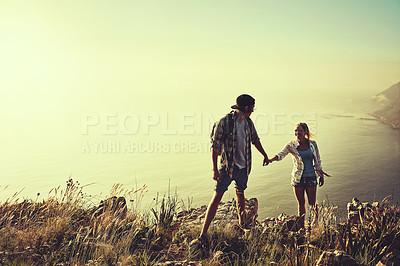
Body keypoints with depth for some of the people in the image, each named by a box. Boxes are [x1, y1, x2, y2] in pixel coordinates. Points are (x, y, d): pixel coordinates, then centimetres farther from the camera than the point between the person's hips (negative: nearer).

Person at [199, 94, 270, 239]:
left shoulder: (248, 122, 5)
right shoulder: (224, 122, -14)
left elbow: (255, 140, 23)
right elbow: (215, 146, -14)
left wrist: (265, 155, 34)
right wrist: (215, 170, -19)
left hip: (243, 166, 6)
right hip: (227, 166, -6)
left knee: (240, 193, 20)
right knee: (217, 197, -7)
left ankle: (242, 224, 37)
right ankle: (203, 234, -5)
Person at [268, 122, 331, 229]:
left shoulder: (312, 144, 1)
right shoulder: (292, 145, -4)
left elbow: (317, 161, 10)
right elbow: (281, 154, -19)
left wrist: (321, 175, 11)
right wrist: (271, 159, -39)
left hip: (311, 177, 0)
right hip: (297, 178, 0)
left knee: (312, 203, 4)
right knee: (301, 203, 5)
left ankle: (316, 216, 35)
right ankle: (301, 225, 18)